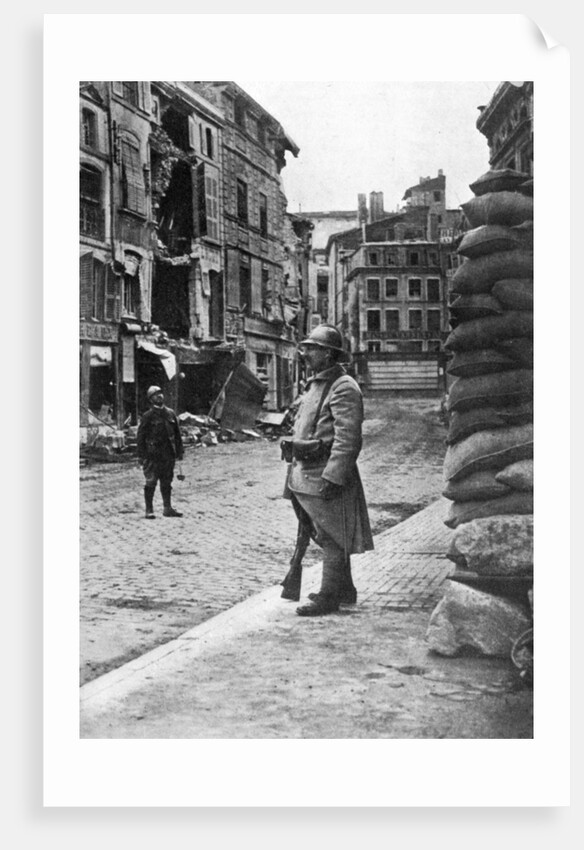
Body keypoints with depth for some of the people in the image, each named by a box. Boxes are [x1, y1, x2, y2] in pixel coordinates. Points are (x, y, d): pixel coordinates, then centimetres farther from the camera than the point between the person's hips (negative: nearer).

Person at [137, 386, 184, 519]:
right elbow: (141, 436, -4)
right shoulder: (148, 416, -5)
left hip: (168, 454, 5)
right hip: (153, 455, -4)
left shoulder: (170, 414, 9)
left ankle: (167, 508, 19)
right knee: (151, 483, -2)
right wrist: (141, 455, -8)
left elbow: (177, 433, 15)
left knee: (167, 482, 11)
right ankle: (149, 510, 5)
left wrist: (179, 450, 12)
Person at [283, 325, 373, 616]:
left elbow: (347, 439, -21)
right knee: (327, 536, 17)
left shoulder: (343, 388, -14)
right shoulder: (315, 385, 17)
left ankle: (329, 596, 5)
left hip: (328, 473, -10)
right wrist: (295, 470, 21)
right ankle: (344, 589, 29)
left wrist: (332, 477, -26)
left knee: (331, 538, -2)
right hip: (306, 472, 10)